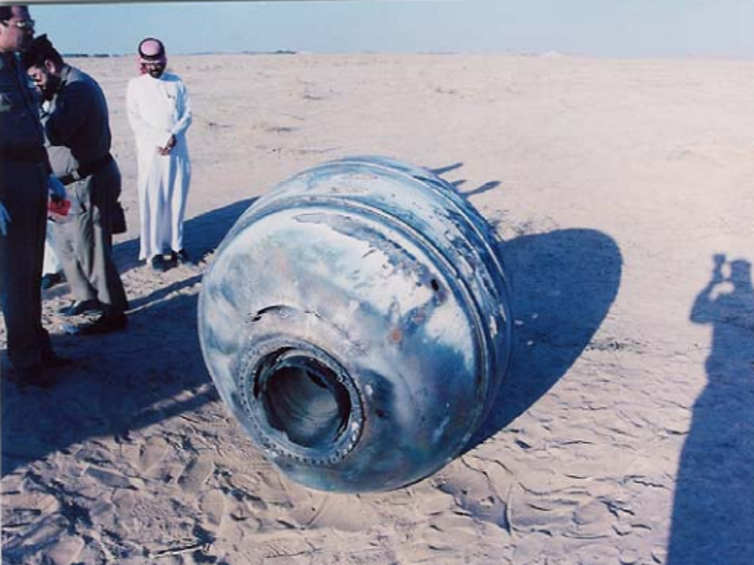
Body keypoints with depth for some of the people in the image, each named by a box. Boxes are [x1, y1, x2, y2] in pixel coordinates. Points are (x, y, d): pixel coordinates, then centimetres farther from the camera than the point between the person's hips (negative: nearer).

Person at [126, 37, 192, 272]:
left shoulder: (176, 83, 11)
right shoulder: (136, 85, 4)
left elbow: (187, 113, 6)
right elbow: (135, 120, -2)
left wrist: (173, 135, -11)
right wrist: (159, 140, -13)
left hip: (178, 150, 3)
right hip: (151, 152, -2)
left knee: (177, 199, 5)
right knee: (153, 201, -3)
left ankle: (176, 245, 15)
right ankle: (154, 251, 2)